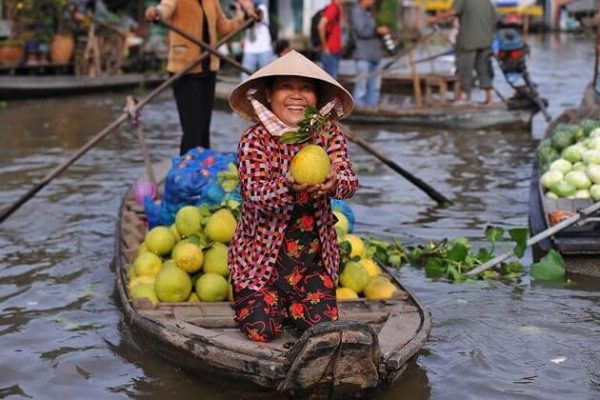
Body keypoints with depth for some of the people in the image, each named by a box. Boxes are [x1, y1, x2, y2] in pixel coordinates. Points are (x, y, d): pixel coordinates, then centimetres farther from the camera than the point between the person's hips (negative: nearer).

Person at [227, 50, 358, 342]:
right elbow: (254, 192, -24)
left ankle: (291, 301, 25)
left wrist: (333, 184, -39)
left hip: (314, 256, 3)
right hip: (263, 255, -2)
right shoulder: (255, 140, -12)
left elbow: (349, 181, -15)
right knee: (261, 330, -11)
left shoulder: (328, 135, -2)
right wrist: (288, 186, -45)